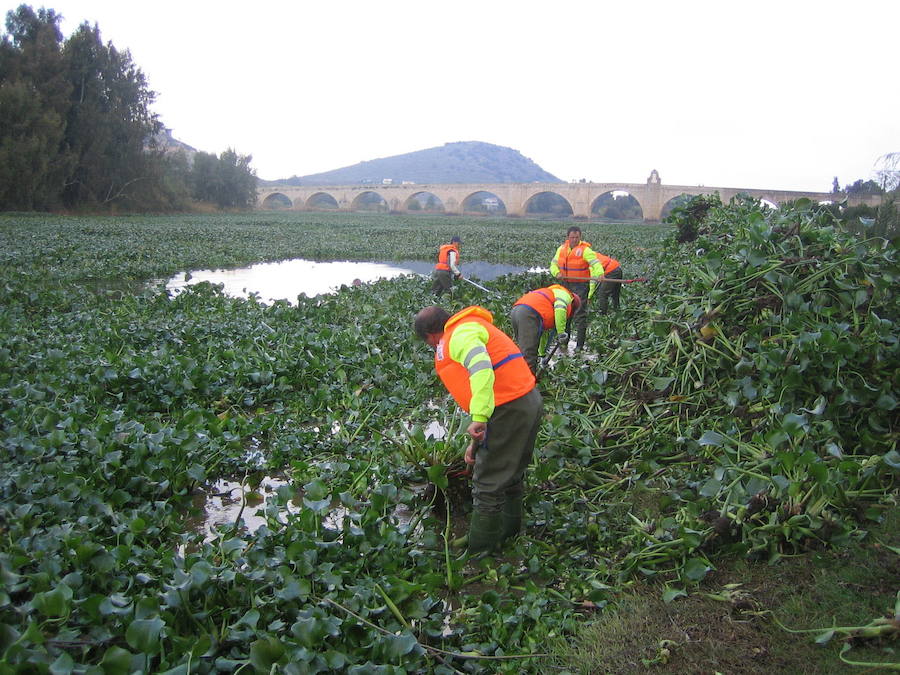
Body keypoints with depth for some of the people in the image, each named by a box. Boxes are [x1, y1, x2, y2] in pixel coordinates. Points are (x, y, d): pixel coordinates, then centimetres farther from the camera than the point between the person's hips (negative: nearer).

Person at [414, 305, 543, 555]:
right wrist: (477, 442, 29)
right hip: (530, 402, 10)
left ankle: (478, 554, 13)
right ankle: (509, 535, 40)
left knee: (487, 485, 1)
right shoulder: (474, 329, 25)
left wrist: (479, 418, -31)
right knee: (512, 476, 25)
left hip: (509, 409, -10)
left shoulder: (460, 335, -8)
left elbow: (481, 368, -29)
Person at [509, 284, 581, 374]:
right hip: (530, 313, -9)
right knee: (528, 357, -10)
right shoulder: (565, 294, 16)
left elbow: (544, 330, 45)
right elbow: (560, 309, -12)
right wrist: (561, 333, -8)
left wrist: (541, 354, 50)